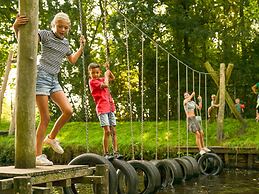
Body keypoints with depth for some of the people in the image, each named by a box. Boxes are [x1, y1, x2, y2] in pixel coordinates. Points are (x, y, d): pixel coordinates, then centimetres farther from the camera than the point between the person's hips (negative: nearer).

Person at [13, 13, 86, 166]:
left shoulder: (65, 43, 18)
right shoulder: (46, 34, -2)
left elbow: (72, 60, 33)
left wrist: (82, 47, 28)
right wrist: (16, 27, -34)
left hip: (54, 80, 7)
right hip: (41, 76, -7)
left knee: (68, 111, -10)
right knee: (45, 118, -9)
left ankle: (51, 138, 14)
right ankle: (38, 156, -2)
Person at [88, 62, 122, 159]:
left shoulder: (101, 79, 17)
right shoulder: (92, 81, -5)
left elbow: (113, 78, 30)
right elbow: (105, 85, -17)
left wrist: (108, 69, 17)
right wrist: (106, 75, -2)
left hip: (110, 108, 7)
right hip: (102, 109, -7)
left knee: (113, 131, 3)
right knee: (107, 131, -12)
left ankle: (116, 152, 4)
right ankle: (106, 154, -7)